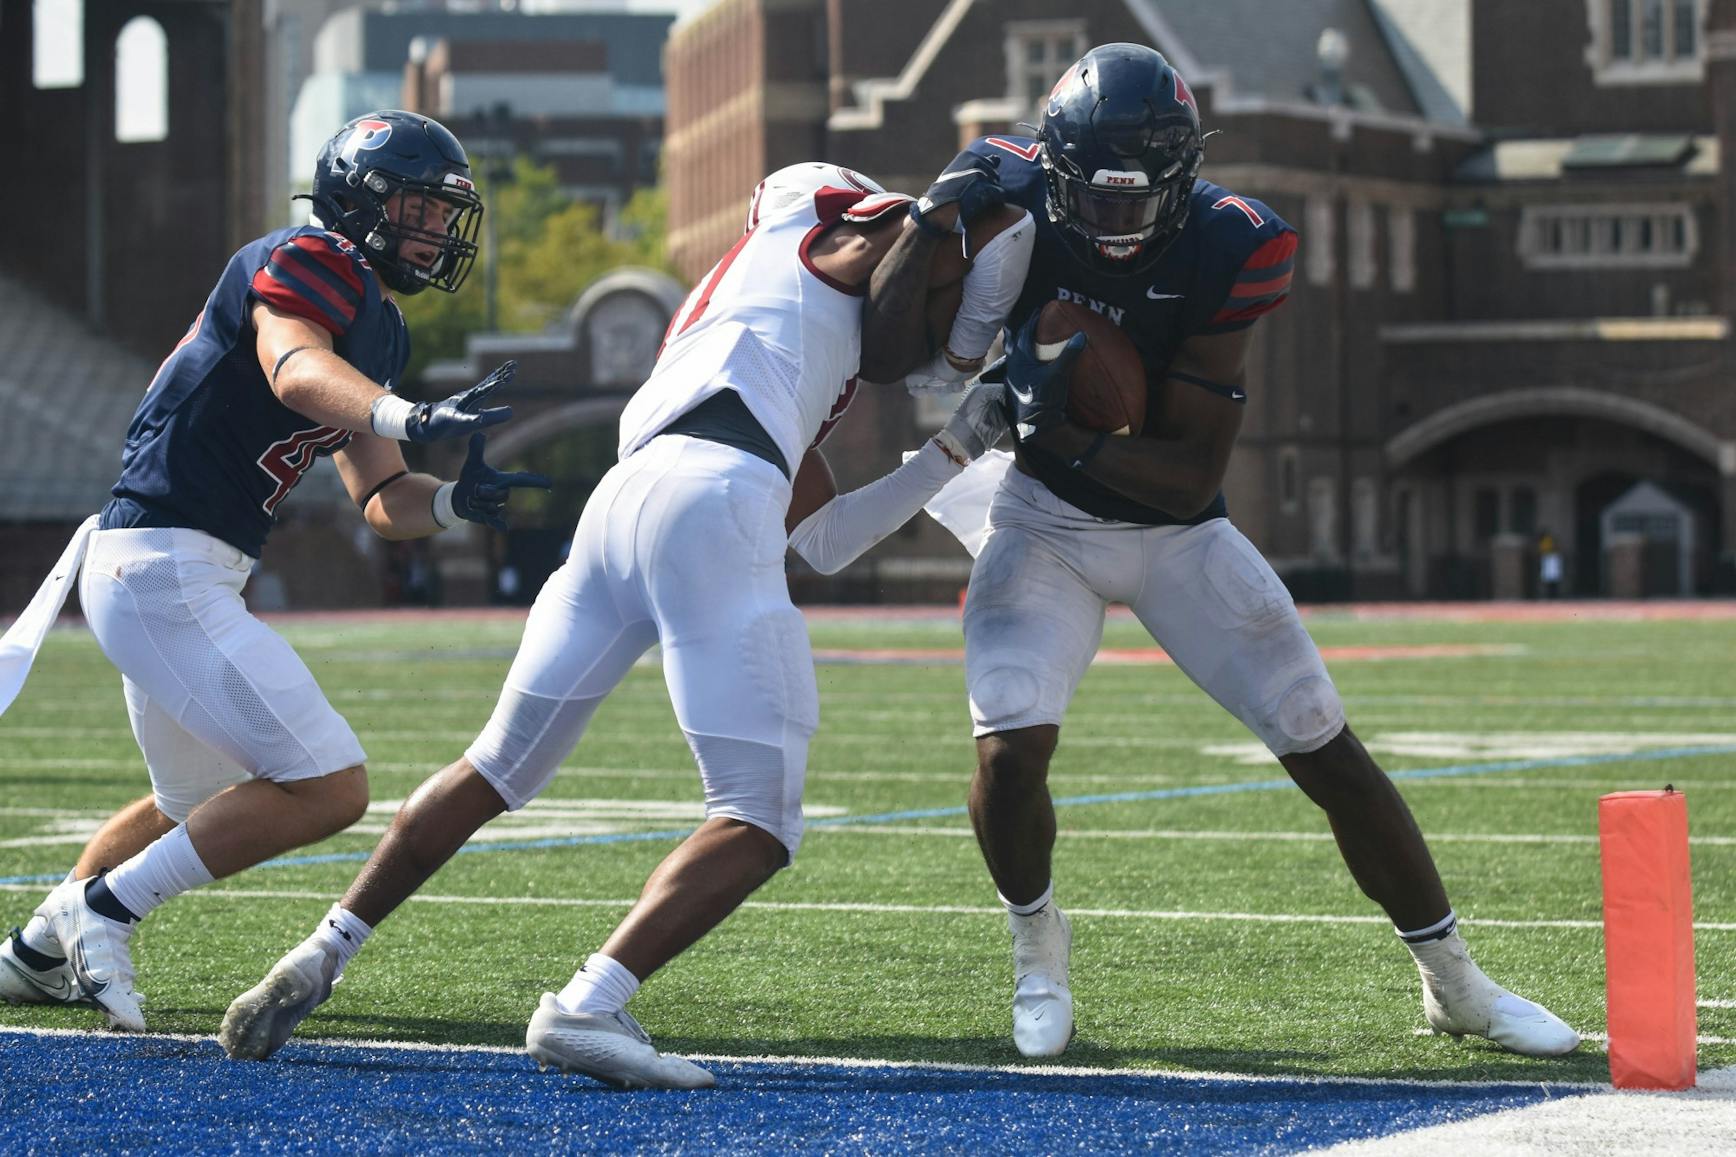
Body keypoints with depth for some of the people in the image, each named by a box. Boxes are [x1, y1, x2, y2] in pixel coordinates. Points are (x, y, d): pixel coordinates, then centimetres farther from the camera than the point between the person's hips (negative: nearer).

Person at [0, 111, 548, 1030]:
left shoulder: (378, 330, 18)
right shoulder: (310, 263, -11)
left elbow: (382, 501, 15)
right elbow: (295, 371, -33)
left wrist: (455, 501, -6)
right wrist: (413, 419, -50)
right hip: (164, 568, -11)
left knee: (199, 806, 29)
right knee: (328, 790, -13)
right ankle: (107, 909, -5)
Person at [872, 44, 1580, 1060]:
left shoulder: (1228, 249, -22)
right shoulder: (1017, 200, -19)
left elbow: (1194, 475, -20)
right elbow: (894, 347, -16)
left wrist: (1066, 434, -30)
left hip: (1178, 531, 0)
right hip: (1046, 520, 0)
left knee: (1329, 753, 1)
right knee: (1009, 749, -21)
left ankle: (1455, 984, 16)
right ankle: (1039, 954, 8)